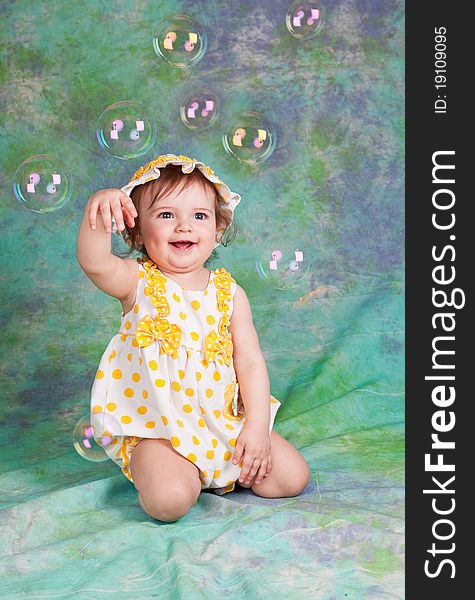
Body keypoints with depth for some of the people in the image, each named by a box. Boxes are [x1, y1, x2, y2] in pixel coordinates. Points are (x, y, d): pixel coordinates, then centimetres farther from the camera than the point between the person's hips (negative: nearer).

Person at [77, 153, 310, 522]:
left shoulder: (230, 293, 1)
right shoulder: (137, 282, -7)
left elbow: (250, 361, -1)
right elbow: (94, 262, -30)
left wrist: (257, 426, -10)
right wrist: (97, 212, -49)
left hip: (225, 421, 3)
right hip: (157, 426, -3)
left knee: (293, 477, -4)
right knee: (169, 500, -27)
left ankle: (223, 468, 17)